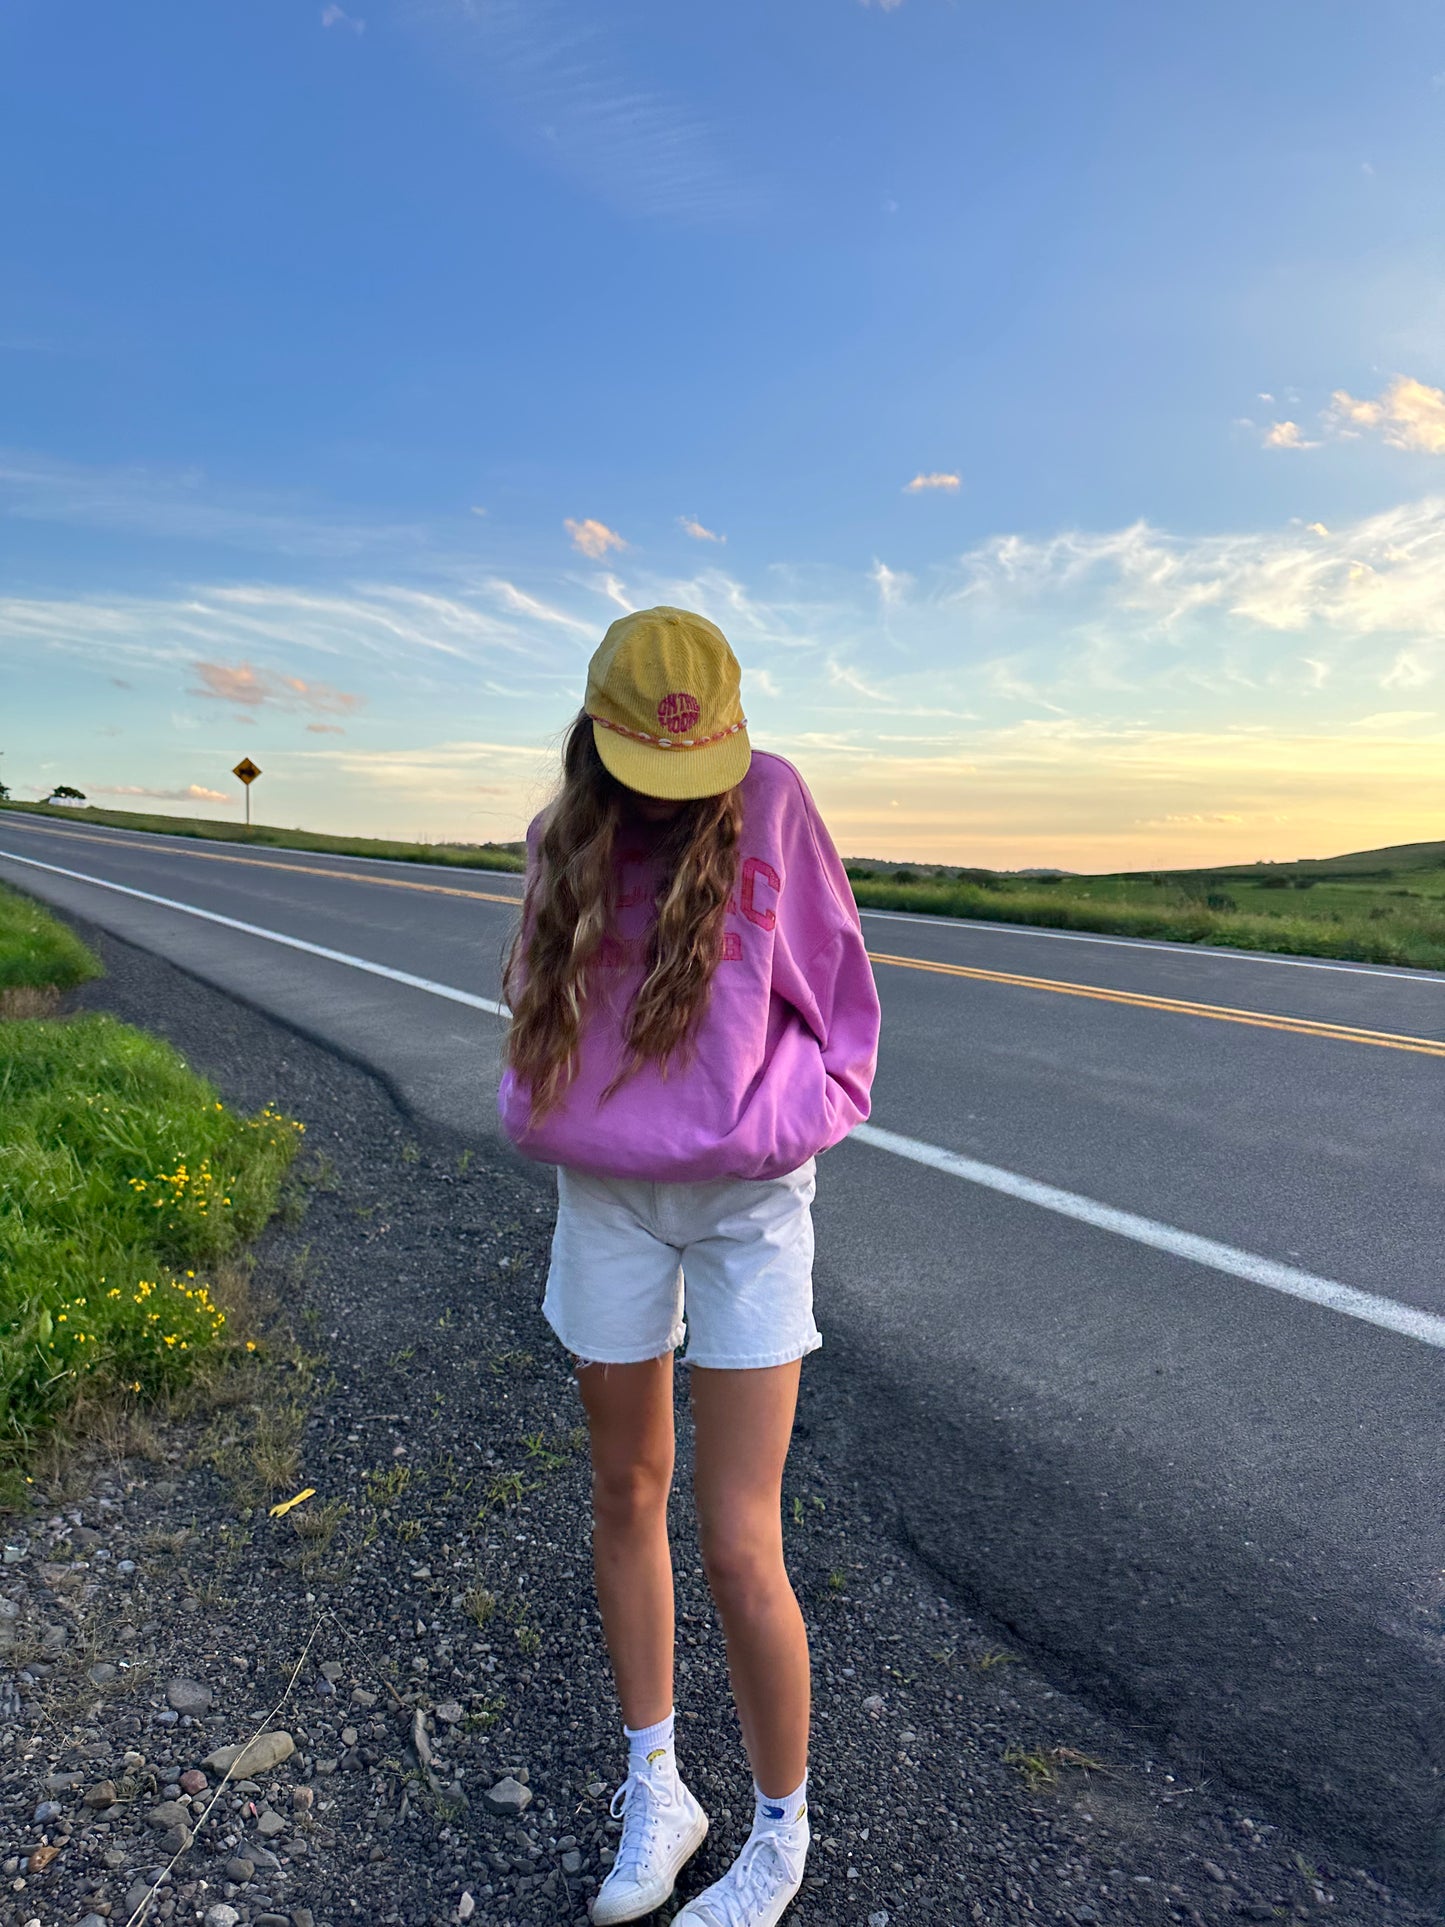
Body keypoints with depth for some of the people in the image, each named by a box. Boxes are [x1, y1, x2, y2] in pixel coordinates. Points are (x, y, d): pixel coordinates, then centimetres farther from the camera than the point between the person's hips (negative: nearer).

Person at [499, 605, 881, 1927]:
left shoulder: (770, 800, -7)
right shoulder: (567, 840, 3)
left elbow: (836, 989, -1)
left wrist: (785, 1121, -8)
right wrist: (551, 1111, 3)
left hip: (748, 1197, -4)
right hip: (606, 1194, 4)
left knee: (740, 1547, -1)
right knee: (627, 1494, 15)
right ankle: (657, 1794, 37)